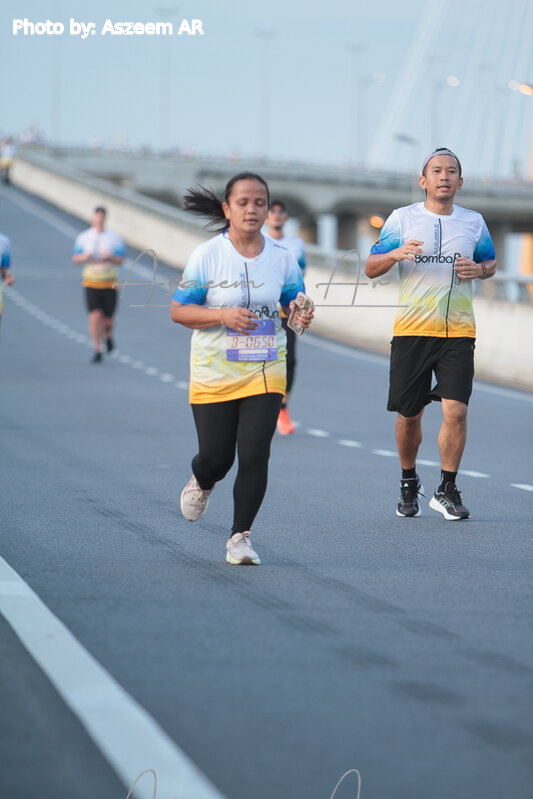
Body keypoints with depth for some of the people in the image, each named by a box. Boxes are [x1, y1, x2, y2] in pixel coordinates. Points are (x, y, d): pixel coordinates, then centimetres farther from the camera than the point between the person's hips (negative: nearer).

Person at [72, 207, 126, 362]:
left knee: (107, 320, 2)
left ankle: (108, 336, 39)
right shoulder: (84, 237, 3)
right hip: (91, 283, 0)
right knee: (95, 316, -15)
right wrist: (84, 257, -17)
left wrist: (110, 258, -21)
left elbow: (120, 260, 0)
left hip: (109, 284, 0)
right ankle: (97, 350, -1)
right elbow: (75, 258, 5)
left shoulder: (114, 237, 1)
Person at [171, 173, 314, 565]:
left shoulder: (281, 257, 2)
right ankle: (202, 484, 41)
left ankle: (241, 536, 4)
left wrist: (302, 314, -14)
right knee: (216, 458, 3)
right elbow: (178, 311, -5)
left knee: (254, 456, -9)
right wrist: (223, 316, -21)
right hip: (214, 373, -1)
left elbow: (295, 303, 11)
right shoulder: (207, 255, -6)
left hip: (264, 373, 1)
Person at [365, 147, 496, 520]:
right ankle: (409, 482, 29)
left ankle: (447, 490, 2)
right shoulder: (402, 218, 3)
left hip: (458, 331, 0)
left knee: (456, 410, -12)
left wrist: (479, 270, -2)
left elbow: (491, 263, 22)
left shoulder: (474, 222, 9)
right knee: (409, 415, 6)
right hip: (412, 330, 0)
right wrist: (395, 254, -16)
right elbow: (370, 268, 5)